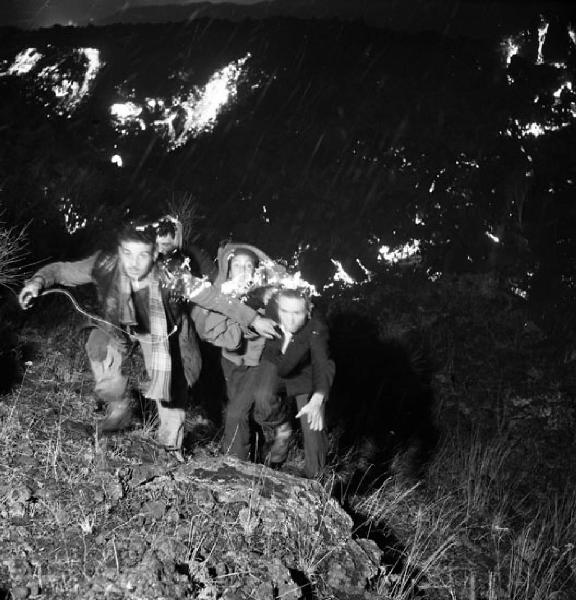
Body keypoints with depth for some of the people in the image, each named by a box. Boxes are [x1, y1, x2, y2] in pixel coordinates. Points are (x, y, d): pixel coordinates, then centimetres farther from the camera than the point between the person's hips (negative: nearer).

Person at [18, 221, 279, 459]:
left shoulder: (172, 277, -36)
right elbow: (60, 270, -23)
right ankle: (119, 410, -3)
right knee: (99, 344, -27)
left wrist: (254, 319, -26)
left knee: (170, 389, 4)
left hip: (161, 333, -1)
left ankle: (171, 446, 34)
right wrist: (38, 281, -44)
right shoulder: (105, 266, -33)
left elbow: (216, 299, -28)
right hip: (120, 327, 2)